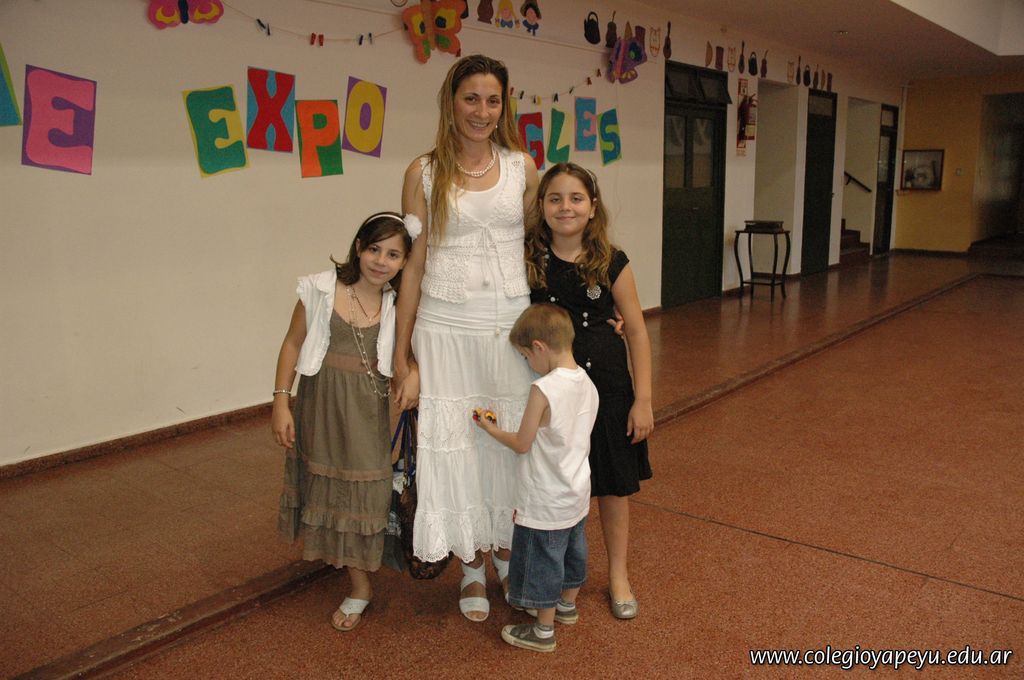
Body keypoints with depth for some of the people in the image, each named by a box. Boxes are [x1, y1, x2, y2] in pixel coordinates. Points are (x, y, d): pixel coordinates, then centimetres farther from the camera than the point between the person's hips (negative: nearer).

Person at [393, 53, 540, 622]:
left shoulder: (521, 165, 5)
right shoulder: (424, 173, 0)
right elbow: (412, 266, -1)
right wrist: (402, 358, -4)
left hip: (512, 320, 2)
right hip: (446, 326, -1)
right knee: (454, 442, 7)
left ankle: (505, 551, 35)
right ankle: (471, 568, 28)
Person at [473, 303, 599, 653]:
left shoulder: (543, 390, -26)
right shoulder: (587, 384, -3)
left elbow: (522, 444, -16)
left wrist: (491, 429, 0)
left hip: (546, 503, -8)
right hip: (577, 494, 8)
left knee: (543, 561, 9)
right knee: (573, 550, 25)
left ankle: (543, 630, 25)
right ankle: (567, 604, 46)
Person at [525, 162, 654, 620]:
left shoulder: (612, 264, -6)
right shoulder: (527, 261, -6)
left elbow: (637, 332, -2)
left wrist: (643, 398, -5)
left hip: (606, 385, 0)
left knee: (614, 483, 12)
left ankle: (618, 576, 34)